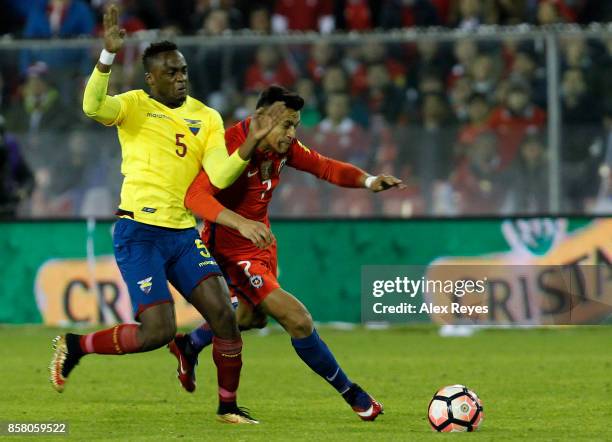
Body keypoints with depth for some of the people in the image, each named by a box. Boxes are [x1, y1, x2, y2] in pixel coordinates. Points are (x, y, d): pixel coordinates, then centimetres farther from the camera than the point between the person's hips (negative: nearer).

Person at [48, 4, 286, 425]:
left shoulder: (207, 118, 8)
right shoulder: (135, 106, -3)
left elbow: (219, 176, -3)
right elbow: (93, 107, -26)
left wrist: (250, 144, -19)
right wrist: (108, 56, -38)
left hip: (184, 233, 5)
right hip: (139, 232, -5)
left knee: (225, 314, -7)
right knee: (158, 332, -13)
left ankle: (228, 406, 10)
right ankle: (74, 345, 10)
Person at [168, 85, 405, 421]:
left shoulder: (283, 147, -5)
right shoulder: (232, 147, -29)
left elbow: (324, 167, 2)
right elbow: (195, 196, -40)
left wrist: (368, 181, -18)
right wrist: (242, 224, -54)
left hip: (260, 242, 9)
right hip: (232, 249, -9)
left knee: (252, 316, 31)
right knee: (297, 321, -15)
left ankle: (189, 346, 55)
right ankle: (351, 393, 0)